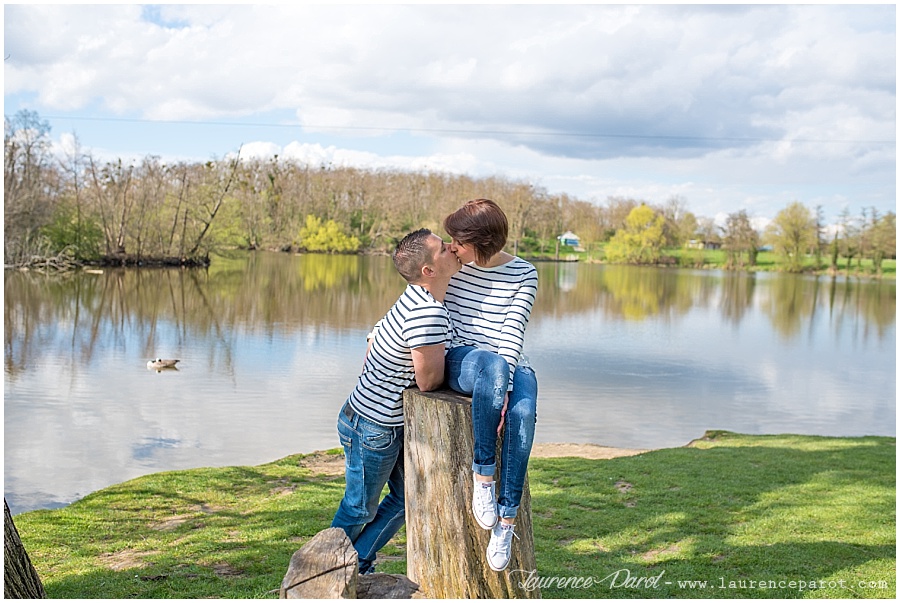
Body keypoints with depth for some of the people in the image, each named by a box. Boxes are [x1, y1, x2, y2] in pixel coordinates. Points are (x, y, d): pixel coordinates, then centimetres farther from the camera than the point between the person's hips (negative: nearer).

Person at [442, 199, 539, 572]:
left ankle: (507, 519, -27)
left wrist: (502, 386, -23)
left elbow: (513, 332, -10)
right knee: (492, 364, -40)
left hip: (509, 365, 1)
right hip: (458, 359, 0)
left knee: (522, 413, -35)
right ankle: (483, 473, -28)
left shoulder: (523, 274, -1)